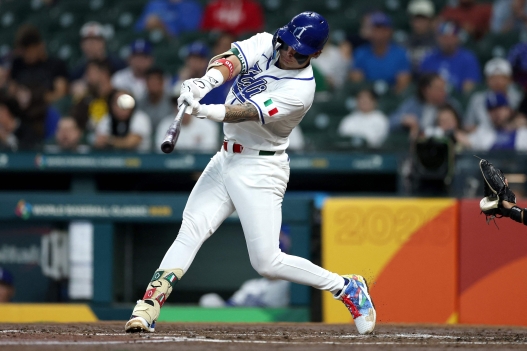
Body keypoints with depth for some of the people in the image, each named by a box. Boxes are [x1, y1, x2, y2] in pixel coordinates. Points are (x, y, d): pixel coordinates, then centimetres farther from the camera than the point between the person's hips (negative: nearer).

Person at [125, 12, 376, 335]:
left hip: (261, 169, -6)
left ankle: (347, 288, 5)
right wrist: (209, 79, -43)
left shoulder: (301, 90, -19)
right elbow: (230, 61, -20)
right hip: (227, 159, 6)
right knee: (191, 231, -8)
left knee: (267, 262, -11)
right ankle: (148, 309, -13)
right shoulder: (264, 45, -2)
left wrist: (208, 112, -47)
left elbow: (245, 113, -29)